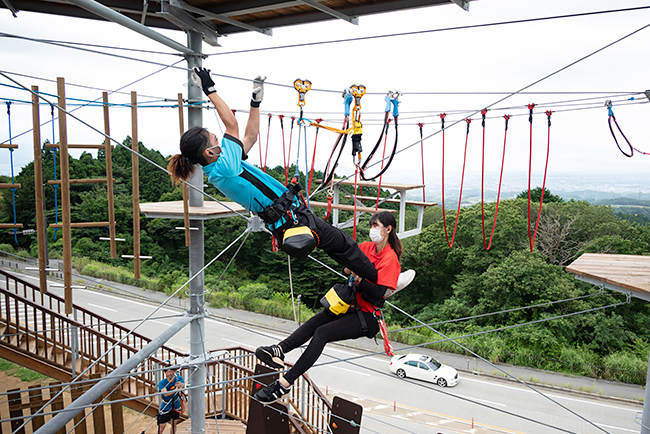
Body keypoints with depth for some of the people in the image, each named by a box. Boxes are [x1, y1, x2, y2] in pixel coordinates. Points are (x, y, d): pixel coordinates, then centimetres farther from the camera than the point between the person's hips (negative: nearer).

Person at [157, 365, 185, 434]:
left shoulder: (178, 378, -18)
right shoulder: (162, 383, -25)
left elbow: (183, 385, -37)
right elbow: (165, 394, -40)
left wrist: (181, 384, -61)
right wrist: (176, 390, -54)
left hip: (176, 404, 3)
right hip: (166, 406, -2)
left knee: (174, 423, 13)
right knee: (162, 426, -2)